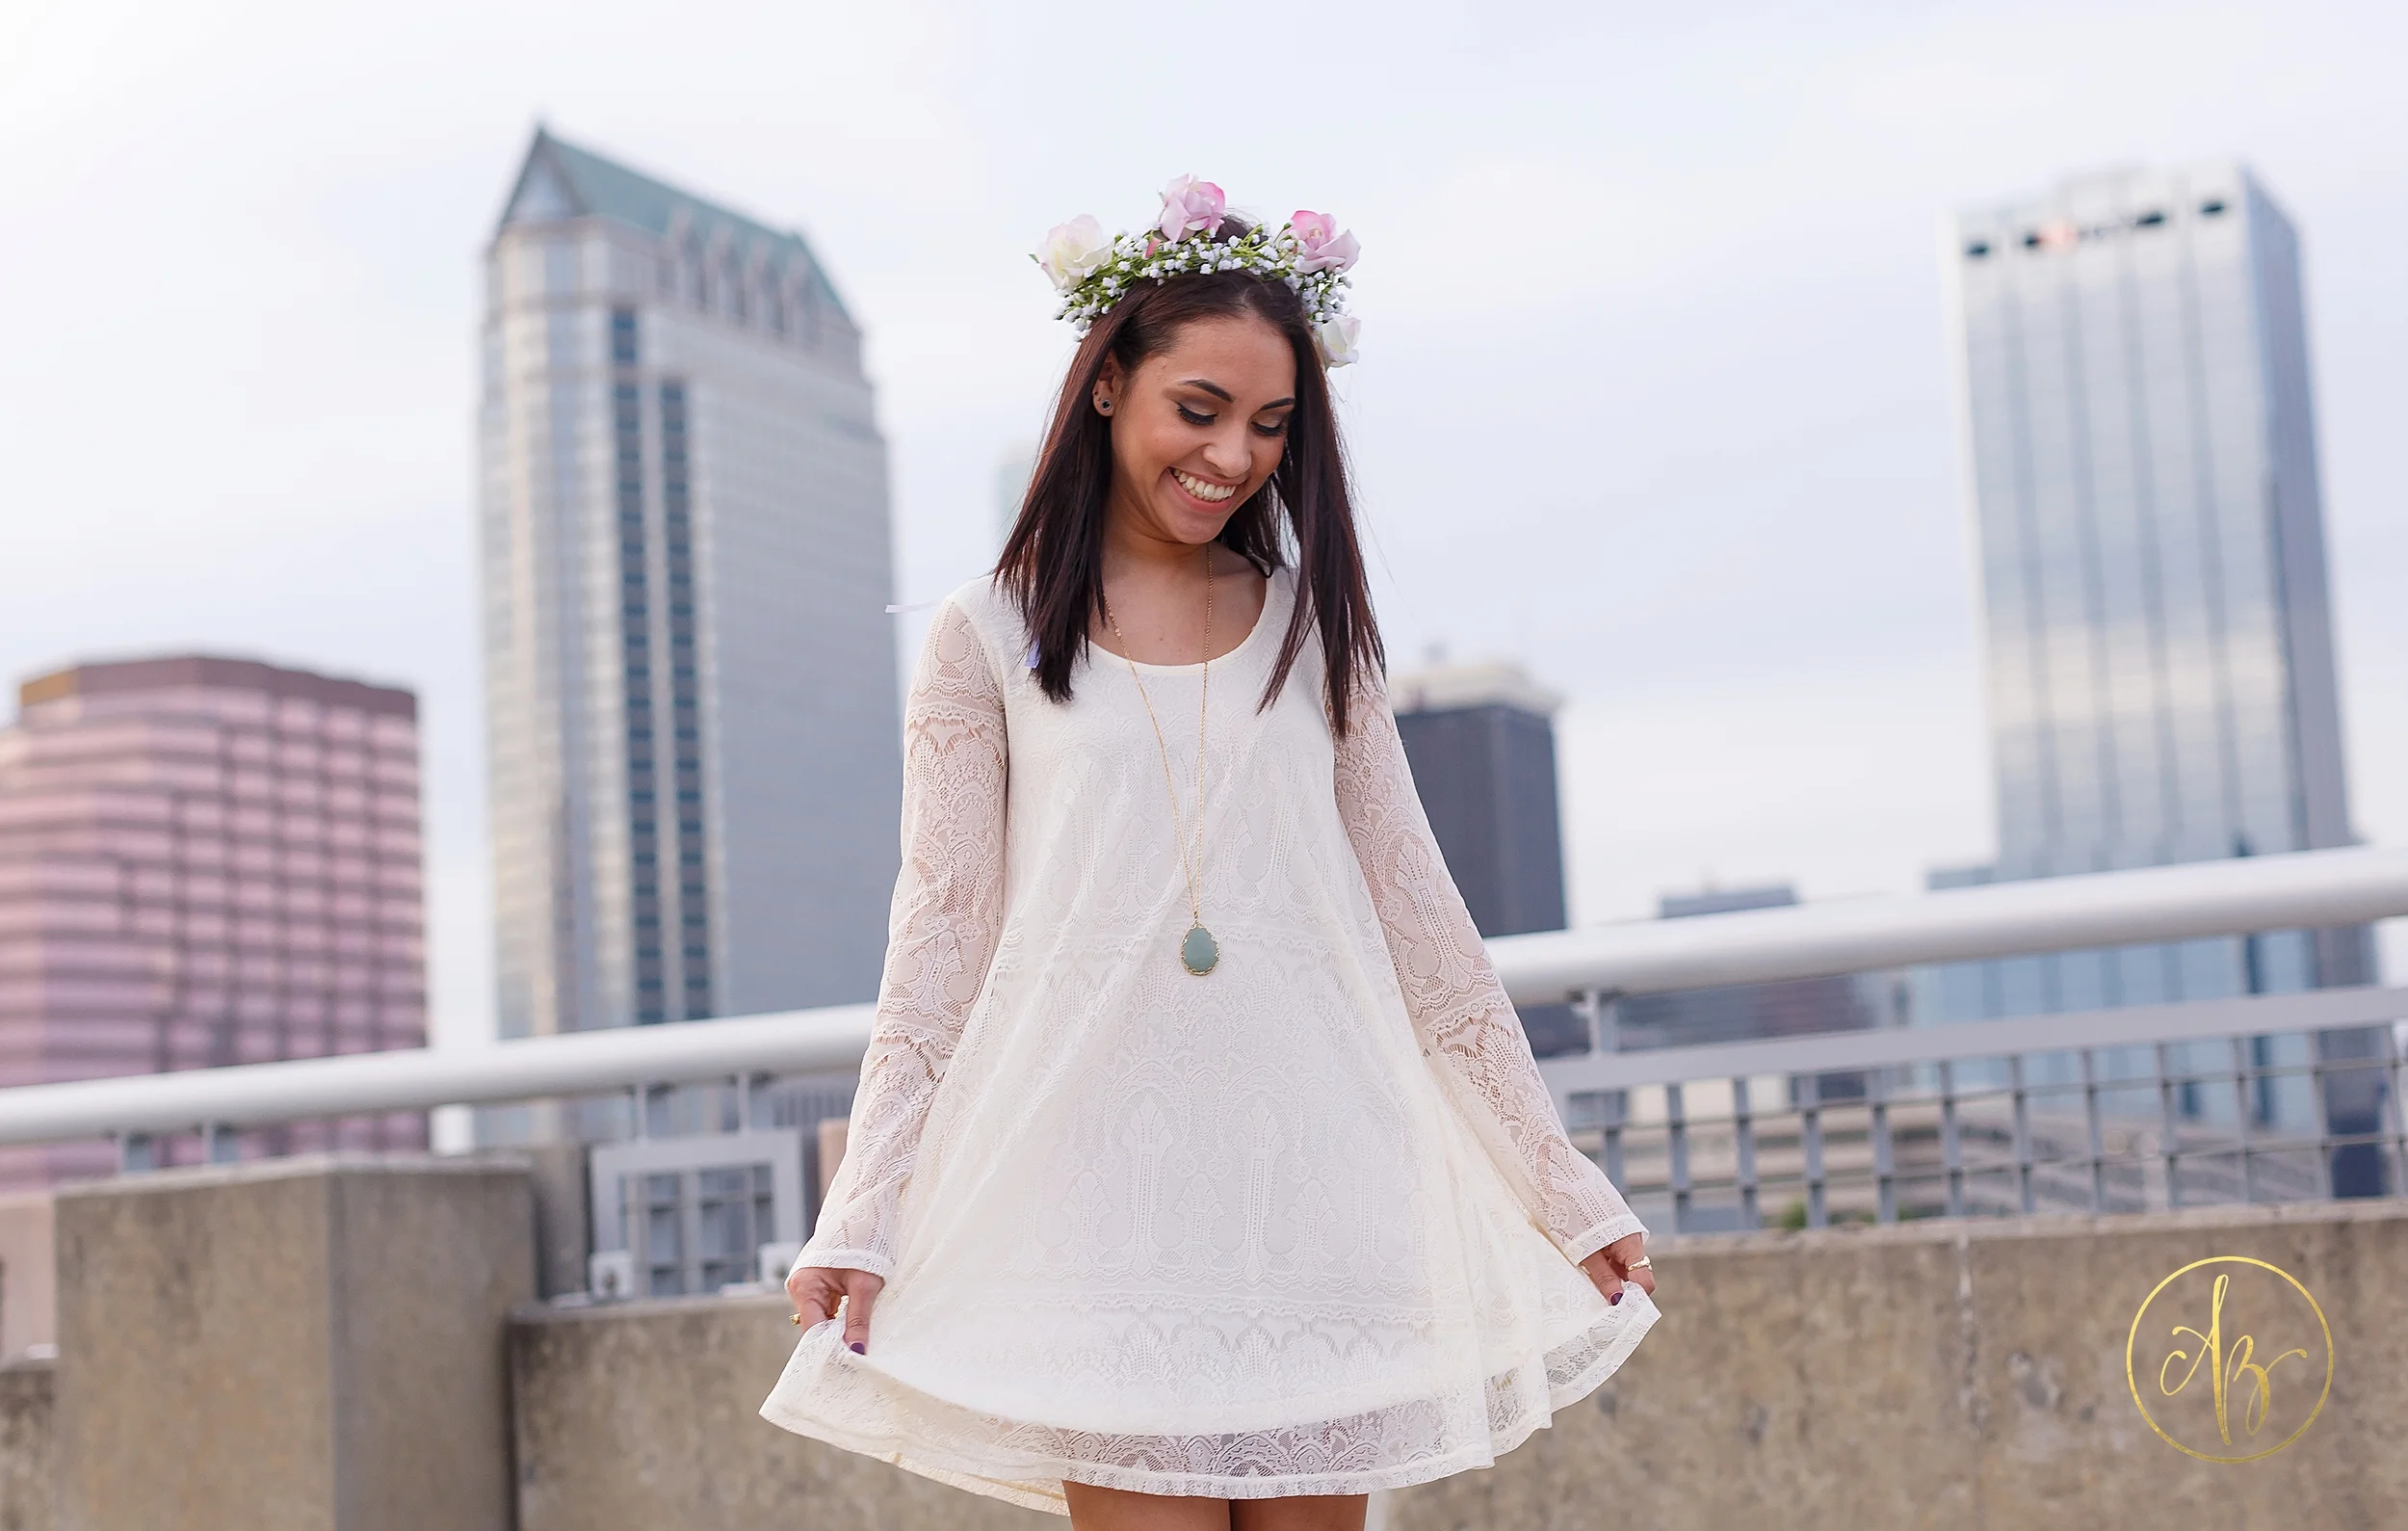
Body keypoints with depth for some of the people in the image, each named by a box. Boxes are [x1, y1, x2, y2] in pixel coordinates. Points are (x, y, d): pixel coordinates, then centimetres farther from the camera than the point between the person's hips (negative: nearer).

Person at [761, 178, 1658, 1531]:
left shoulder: (1311, 626, 13)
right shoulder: (992, 638, 6)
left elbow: (1418, 913, 13)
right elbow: (939, 935, 3)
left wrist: (1568, 1190, 10)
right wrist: (861, 1222, -5)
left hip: (1308, 1176, 2)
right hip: (1097, 1189, -2)